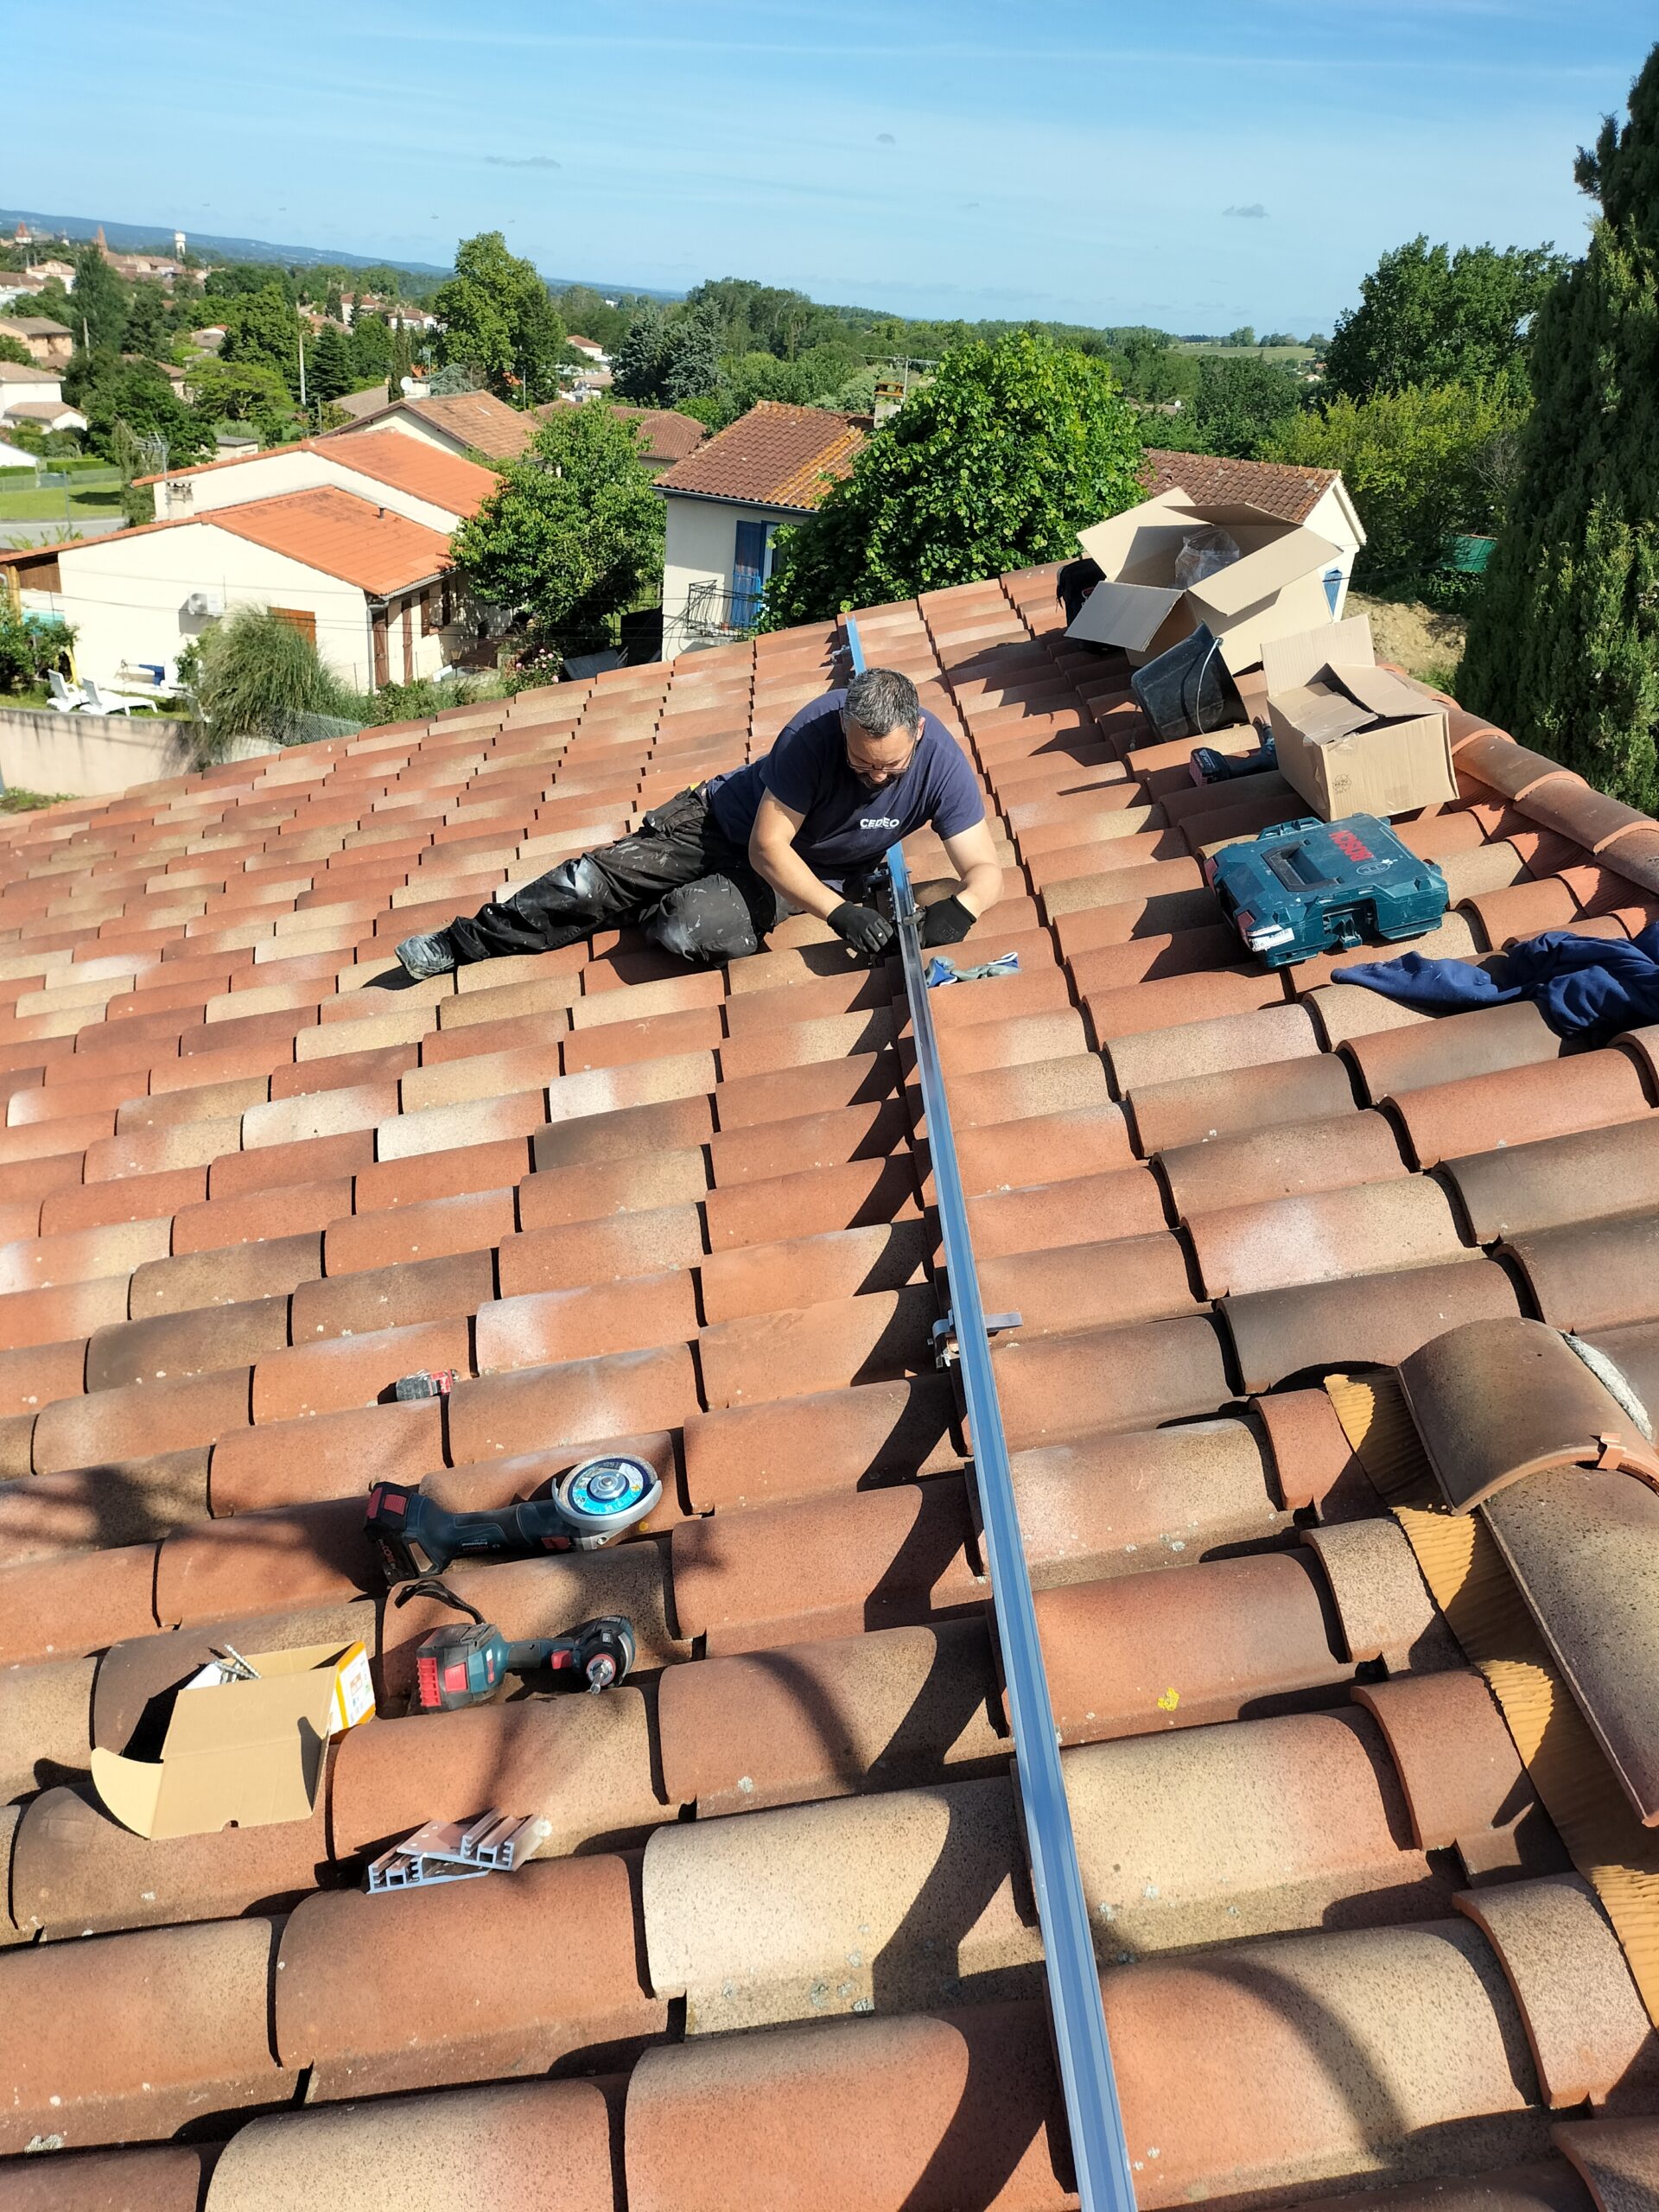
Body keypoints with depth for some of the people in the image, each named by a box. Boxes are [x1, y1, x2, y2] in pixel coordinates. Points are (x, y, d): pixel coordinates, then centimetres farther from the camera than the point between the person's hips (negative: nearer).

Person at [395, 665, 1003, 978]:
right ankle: (466, 942, 9)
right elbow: (768, 845, -28)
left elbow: (986, 869, -25)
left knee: (690, 931, -28)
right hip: (732, 820, 0)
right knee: (600, 876, -9)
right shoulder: (816, 729, -30)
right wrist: (840, 913, -39)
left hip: (813, 873, 0)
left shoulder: (941, 763, -26)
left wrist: (956, 910, -49)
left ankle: (656, 912, 10)